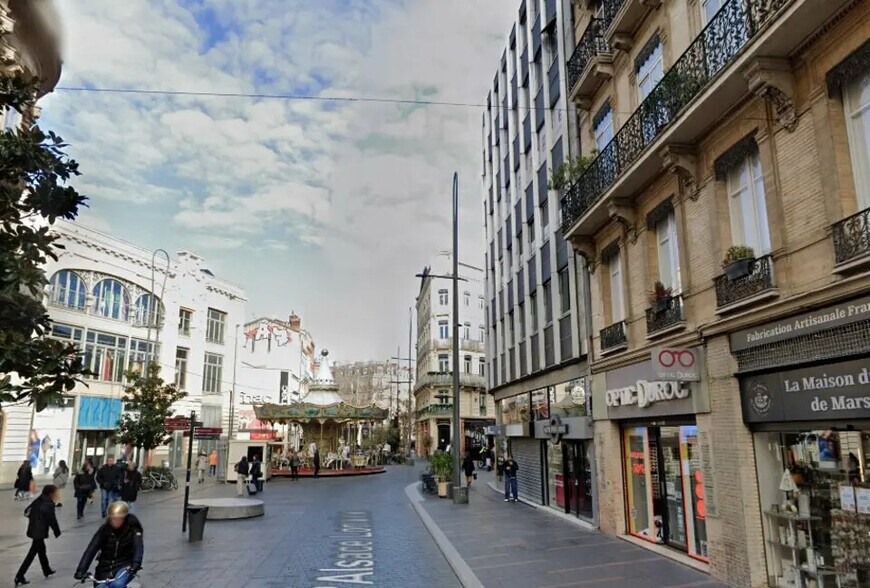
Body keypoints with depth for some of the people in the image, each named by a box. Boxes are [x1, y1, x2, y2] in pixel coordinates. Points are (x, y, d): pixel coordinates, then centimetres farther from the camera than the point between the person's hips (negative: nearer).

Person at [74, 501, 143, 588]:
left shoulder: (132, 528, -10)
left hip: (124, 566, -3)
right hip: (105, 568, 3)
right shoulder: (104, 529, -6)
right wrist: (81, 570, -28)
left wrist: (136, 563, -44)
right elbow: (91, 549, -15)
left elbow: (138, 546, -24)